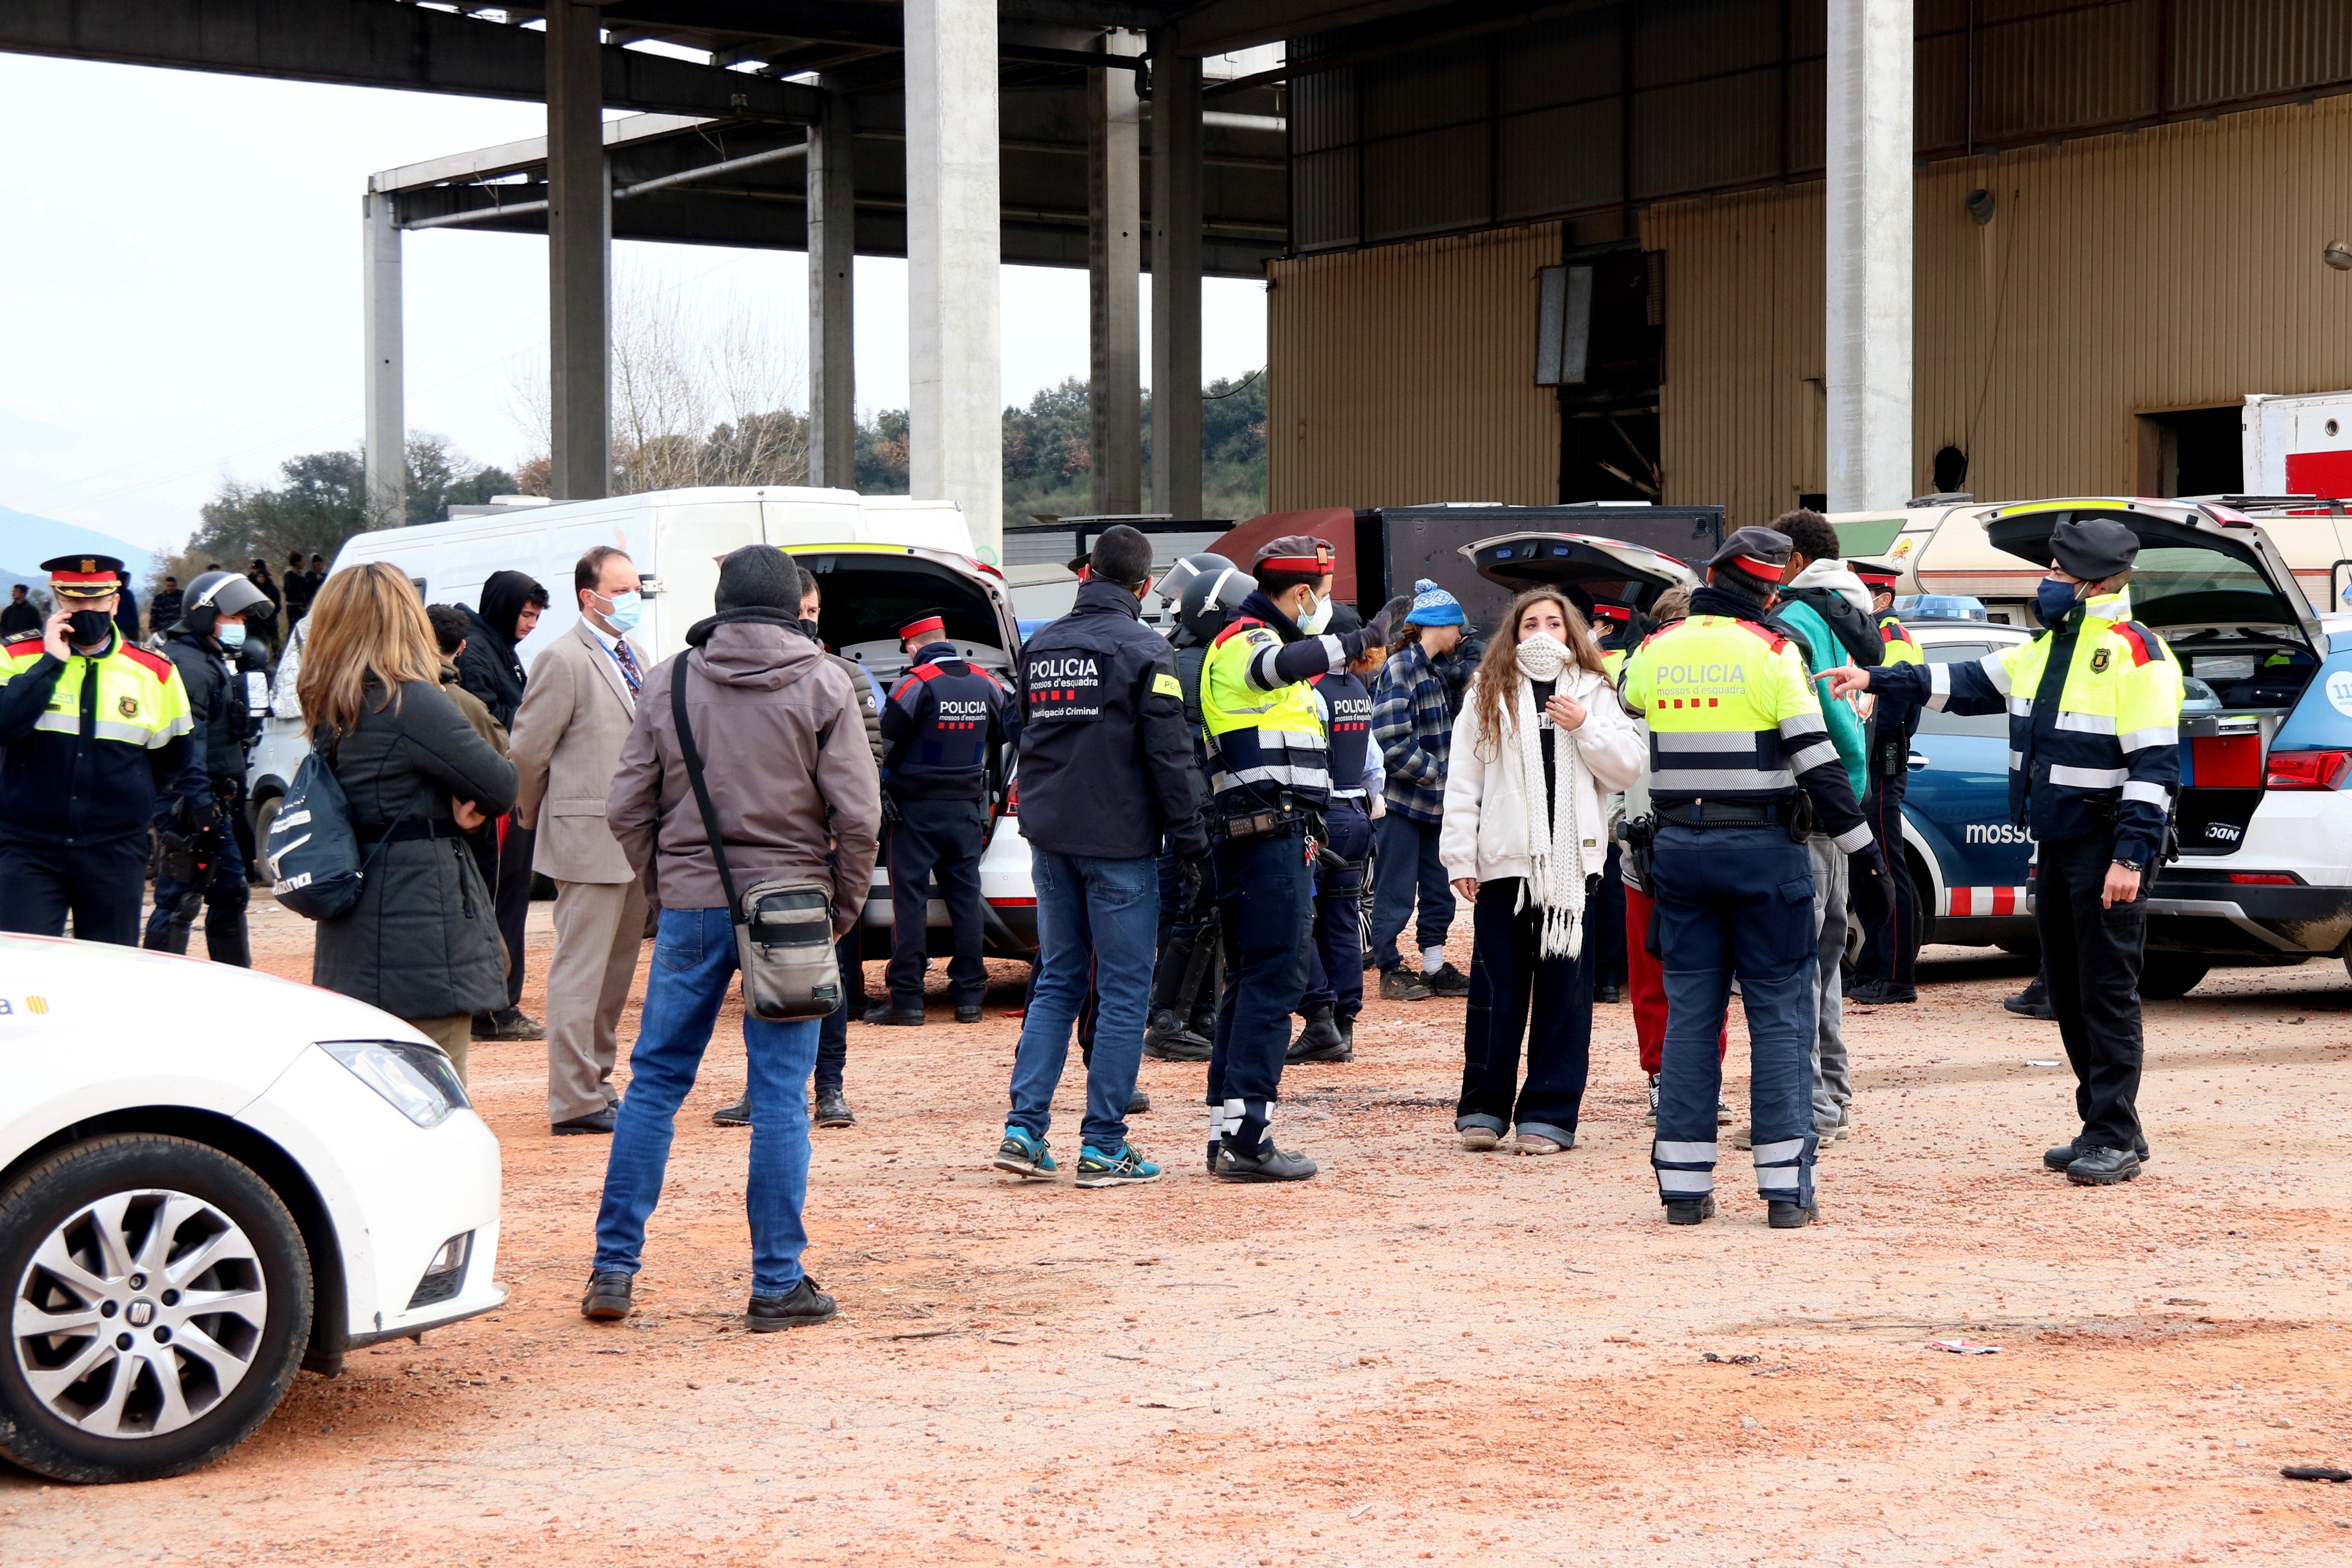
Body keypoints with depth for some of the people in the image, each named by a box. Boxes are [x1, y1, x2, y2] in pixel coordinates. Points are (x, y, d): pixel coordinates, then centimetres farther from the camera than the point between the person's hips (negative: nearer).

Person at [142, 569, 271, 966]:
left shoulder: (215, 662, 20)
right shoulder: (187, 665, -15)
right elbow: (187, 748, -23)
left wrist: (234, 800, 24)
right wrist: (201, 806, -27)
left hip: (214, 802, 11)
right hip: (190, 804, -11)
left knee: (230, 893, 16)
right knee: (179, 902, -10)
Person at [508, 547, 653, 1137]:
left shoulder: (633, 660, 16)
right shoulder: (565, 660, -11)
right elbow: (528, 751, -10)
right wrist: (534, 820, 2)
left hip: (634, 843, 9)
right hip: (589, 842, -9)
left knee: (617, 969, 15)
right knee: (581, 971, -6)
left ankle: (596, 1082, 25)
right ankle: (575, 1102, -4)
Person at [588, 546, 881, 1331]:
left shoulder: (669, 680, 3)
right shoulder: (822, 684, -3)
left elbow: (627, 808, 3)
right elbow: (858, 813, -8)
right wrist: (844, 906, 4)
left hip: (691, 906, 2)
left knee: (655, 1080, 11)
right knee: (780, 1096, 1)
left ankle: (614, 1267, 11)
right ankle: (778, 1285, 3)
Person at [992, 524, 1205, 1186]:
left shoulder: (1040, 646, 9)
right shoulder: (1143, 650, -10)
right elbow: (1168, 754, -11)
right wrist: (1190, 837, -4)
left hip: (1050, 836, 6)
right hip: (1120, 841, -6)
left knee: (1057, 982, 14)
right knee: (1124, 993, 0)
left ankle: (1025, 1129, 4)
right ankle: (1103, 1147, -1)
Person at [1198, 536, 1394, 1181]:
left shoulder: (1253, 642, 24)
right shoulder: (1247, 641, -10)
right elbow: (1286, 664, -36)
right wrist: (1358, 641, -42)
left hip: (1254, 837, 11)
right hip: (1271, 834, -11)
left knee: (1249, 980, 12)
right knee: (1275, 978, -12)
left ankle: (1227, 1133, 14)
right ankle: (1247, 1137, -15)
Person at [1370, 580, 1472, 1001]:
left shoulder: (1435, 670, 15)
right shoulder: (1400, 669, -14)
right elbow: (1392, 743, -21)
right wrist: (1440, 774, -15)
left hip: (1432, 802, 9)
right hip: (1401, 799, -9)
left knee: (1439, 888, 12)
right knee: (1395, 891, -1)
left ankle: (1434, 968, 19)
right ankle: (1392, 971, 7)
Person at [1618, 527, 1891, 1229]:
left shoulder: (1654, 652, 4)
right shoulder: (1773, 654, -8)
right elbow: (1818, 763, -11)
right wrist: (1862, 851, -8)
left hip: (1680, 849, 4)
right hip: (1763, 850, -4)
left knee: (1690, 1010, 8)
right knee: (1779, 1011, 1)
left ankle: (1684, 1185, 7)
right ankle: (1786, 1187, -2)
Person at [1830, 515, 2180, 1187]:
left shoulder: (2136, 656, -14)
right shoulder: (2048, 648, 14)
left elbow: (2155, 766, -17)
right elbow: (1966, 684, 20)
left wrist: (2131, 857, -22)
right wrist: (1879, 681, 12)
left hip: (2106, 849, -9)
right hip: (2055, 846, 9)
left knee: (2108, 992, -6)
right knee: (2066, 991, 12)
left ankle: (2116, 1139, -1)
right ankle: (2099, 1127, 20)